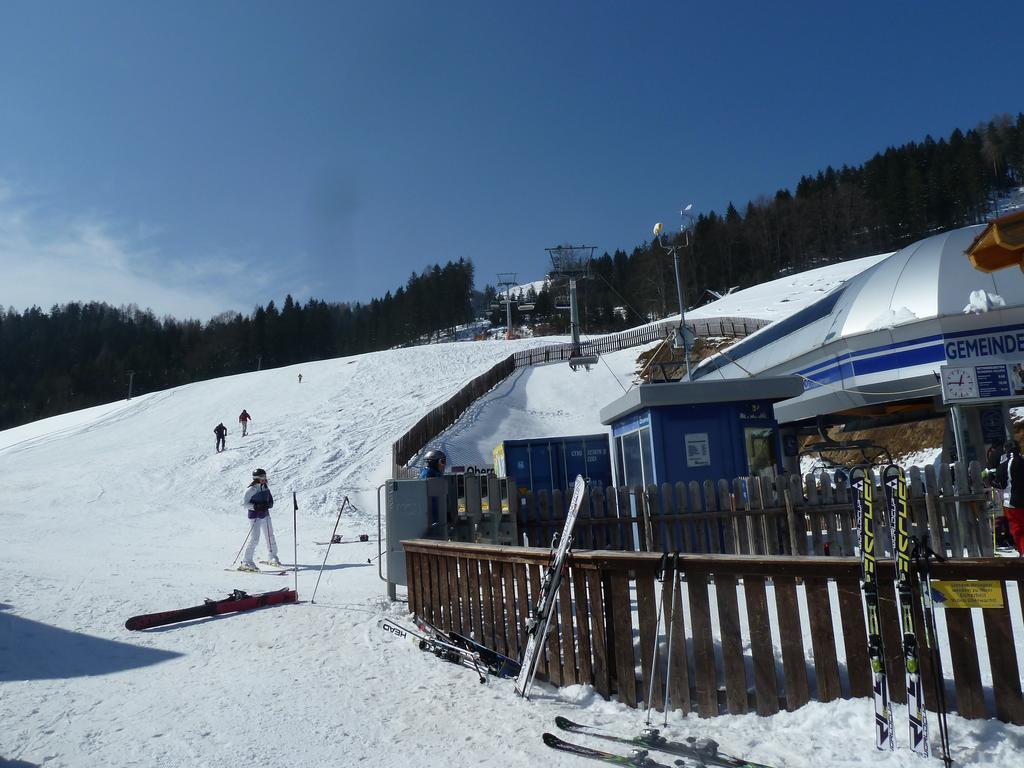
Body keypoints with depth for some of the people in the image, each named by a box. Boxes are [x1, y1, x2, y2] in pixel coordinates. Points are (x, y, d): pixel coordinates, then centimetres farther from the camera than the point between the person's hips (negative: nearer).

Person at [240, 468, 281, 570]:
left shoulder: (265, 487, 6)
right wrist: (256, 506, -24)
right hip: (255, 516, -7)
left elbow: (270, 499, 14)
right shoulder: (251, 489, -14)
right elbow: (244, 503, -14)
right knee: (254, 538, -13)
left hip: (265, 514, 8)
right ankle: (246, 562, -5)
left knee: (270, 536, 13)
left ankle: (272, 558, 27)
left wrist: (268, 504, -7)